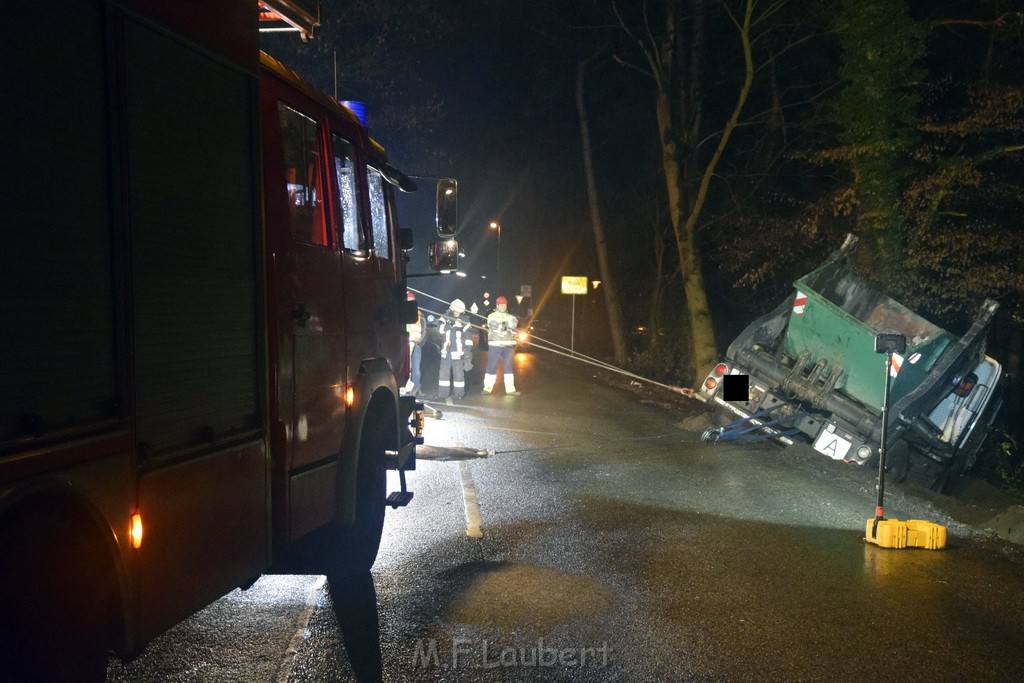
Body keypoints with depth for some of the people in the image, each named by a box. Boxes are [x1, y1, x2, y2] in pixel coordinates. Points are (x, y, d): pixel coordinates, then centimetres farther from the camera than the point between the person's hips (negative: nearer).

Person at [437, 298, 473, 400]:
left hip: (458, 352, -3)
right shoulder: (445, 318, 8)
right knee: (443, 372, 4)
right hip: (446, 351, 3)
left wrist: (468, 348, -12)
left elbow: (468, 336, -3)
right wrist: (449, 324, -21)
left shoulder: (464, 322, 1)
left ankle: (458, 393, 3)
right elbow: (440, 329, -5)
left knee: (458, 373, -4)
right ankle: (443, 392, 11)